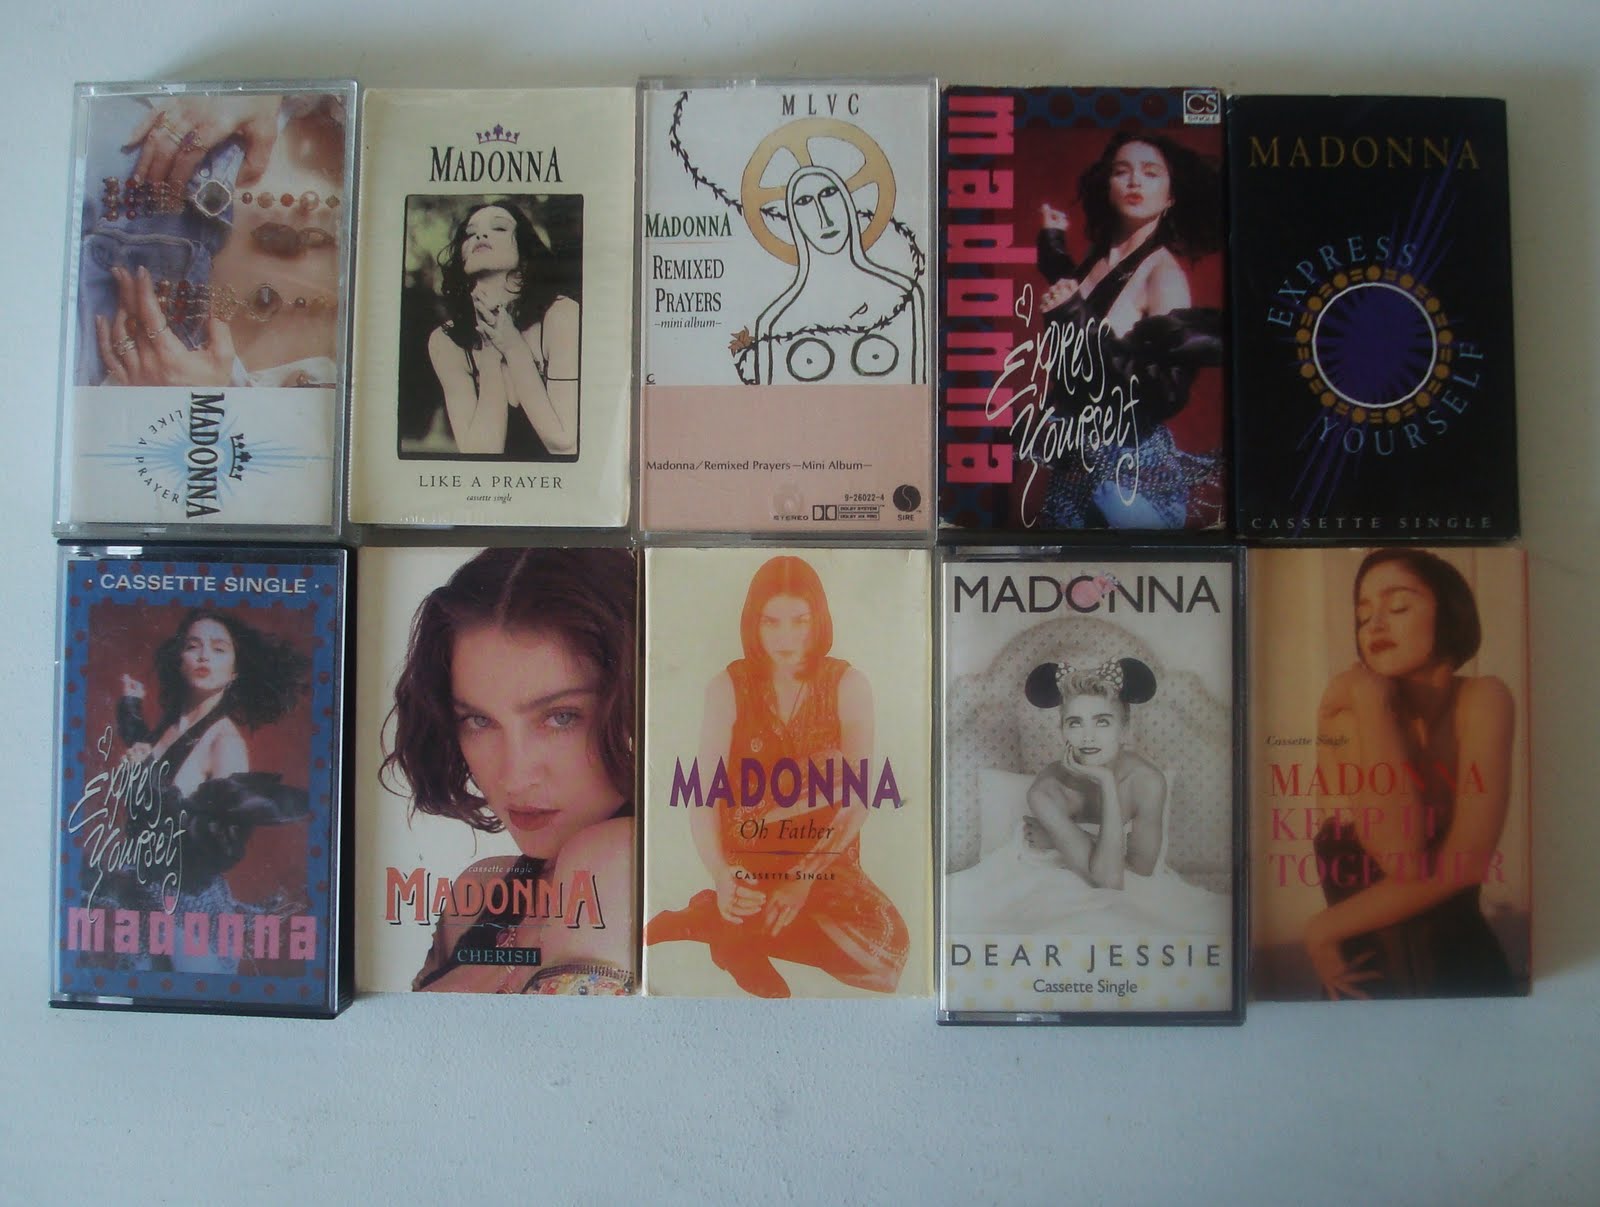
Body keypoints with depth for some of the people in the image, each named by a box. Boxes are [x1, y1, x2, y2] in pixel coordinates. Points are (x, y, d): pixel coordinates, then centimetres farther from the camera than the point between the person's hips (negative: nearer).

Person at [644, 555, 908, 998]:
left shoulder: (848, 684, -6)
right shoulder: (728, 687, -6)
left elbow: (858, 798, -9)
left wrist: (805, 877, -20)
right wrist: (721, 876, -31)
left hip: (826, 862, 3)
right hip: (748, 863, -3)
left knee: (890, 944, -25)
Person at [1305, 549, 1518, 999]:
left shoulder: (1482, 699, -12)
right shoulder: (1347, 708, -12)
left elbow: (1466, 861, -23)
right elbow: (1403, 857, -25)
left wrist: (1325, 927, -19)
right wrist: (1372, 702, -24)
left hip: (1458, 968, 0)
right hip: (1361, 973, 1)